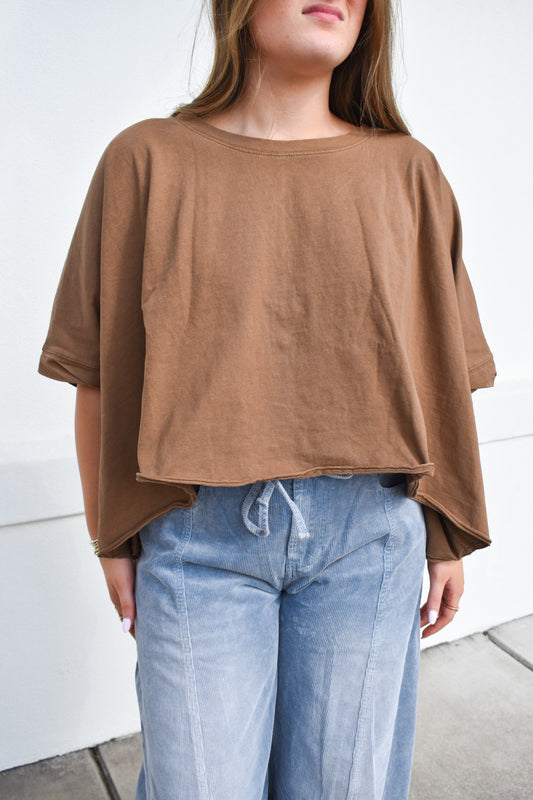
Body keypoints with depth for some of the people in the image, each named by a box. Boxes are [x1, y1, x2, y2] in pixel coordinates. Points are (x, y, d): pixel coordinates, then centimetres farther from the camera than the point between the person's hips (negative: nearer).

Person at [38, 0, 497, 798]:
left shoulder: (406, 171, 4)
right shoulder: (148, 158, 0)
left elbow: (439, 371, 7)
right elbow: (100, 372, 2)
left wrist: (448, 537, 9)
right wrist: (110, 538, 6)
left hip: (369, 531, 2)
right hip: (199, 535, -1)